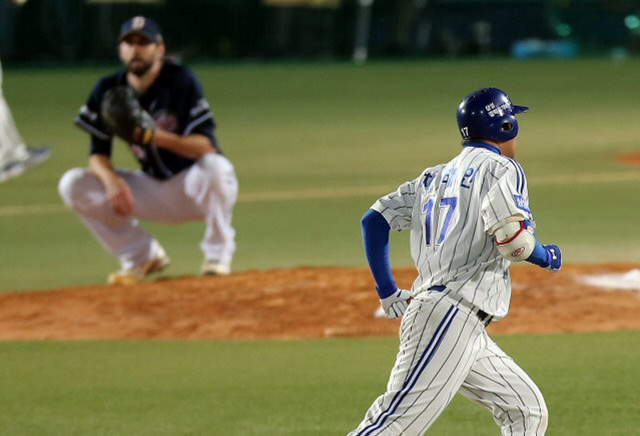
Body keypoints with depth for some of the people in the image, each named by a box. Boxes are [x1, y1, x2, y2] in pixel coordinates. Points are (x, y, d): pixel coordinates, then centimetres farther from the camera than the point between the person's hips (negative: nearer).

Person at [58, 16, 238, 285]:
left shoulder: (181, 82, -17)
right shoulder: (109, 90, -4)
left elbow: (207, 147, -24)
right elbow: (98, 153, -4)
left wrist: (156, 136, -38)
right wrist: (111, 180, -27)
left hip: (194, 188, -4)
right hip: (151, 190, 4)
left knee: (216, 167, -38)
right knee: (72, 185, -12)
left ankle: (217, 257, -14)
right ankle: (142, 257, 2)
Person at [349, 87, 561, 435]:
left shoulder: (436, 176, 22)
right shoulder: (501, 169, -1)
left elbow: (373, 220, 17)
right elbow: (513, 239, -16)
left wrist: (388, 293, 18)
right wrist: (548, 257, 5)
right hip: (451, 317, -9)